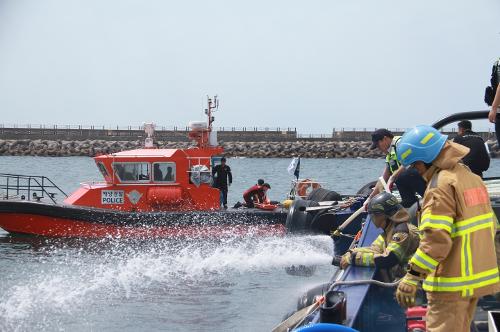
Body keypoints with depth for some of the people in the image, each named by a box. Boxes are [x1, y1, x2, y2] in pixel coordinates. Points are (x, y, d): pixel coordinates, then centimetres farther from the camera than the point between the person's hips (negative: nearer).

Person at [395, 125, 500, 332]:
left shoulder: (440, 186, -19)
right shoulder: (471, 177, 10)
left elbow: (436, 239, -27)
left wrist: (412, 277, -26)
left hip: (452, 283, -9)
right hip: (478, 276, 9)